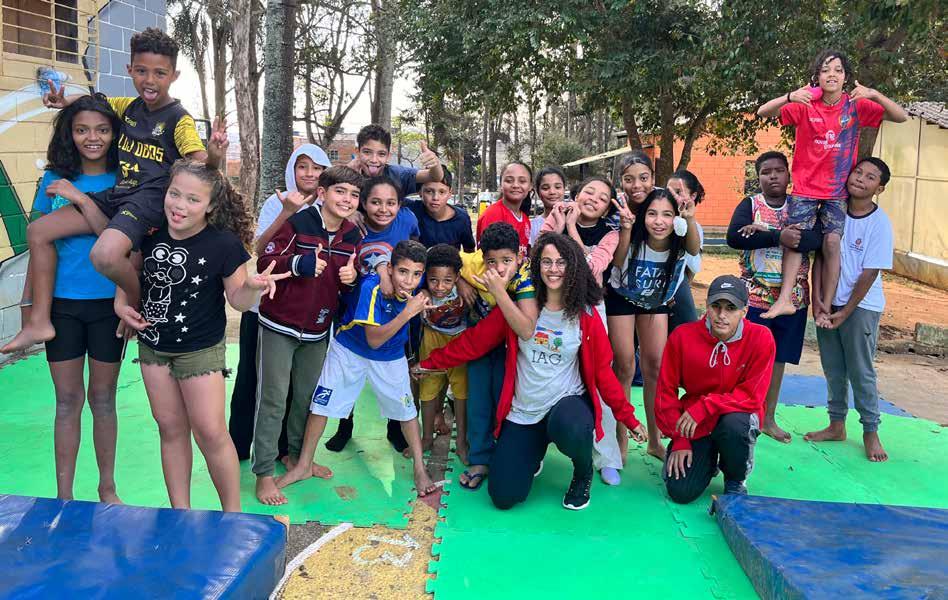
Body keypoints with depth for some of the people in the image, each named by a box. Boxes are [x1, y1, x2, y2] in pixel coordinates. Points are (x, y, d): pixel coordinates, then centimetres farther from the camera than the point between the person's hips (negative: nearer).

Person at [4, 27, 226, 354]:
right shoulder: (130, 106, 11)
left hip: (148, 199, -8)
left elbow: (201, 164, -17)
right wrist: (66, 101, 10)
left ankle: (137, 304, -2)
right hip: (118, 194, 8)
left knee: (105, 255, -35)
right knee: (38, 230, 6)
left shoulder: (179, 118, -9)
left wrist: (214, 154, -39)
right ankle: (39, 322, 8)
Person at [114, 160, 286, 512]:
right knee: (170, 428, 14)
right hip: (153, 345, 5)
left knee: (210, 432, -2)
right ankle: (180, 512, 28)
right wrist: (121, 302, -5)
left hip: (201, 348, -5)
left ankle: (232, 513, 18)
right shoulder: (150, 232, -9)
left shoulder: (224, 244, -20)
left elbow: (237, 300, -12)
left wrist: (252, 287, -33)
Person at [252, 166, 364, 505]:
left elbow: (349, 288, 13)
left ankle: (296, 455, 34)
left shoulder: (354, 237, 4)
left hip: (318, 330, 5)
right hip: (280, 325, -5)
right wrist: (299, 263, -31)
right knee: (273, 399, -2)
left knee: (307, 397, 14)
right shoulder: (297, 222, -13)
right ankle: (263, 473, 7)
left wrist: (351, 279, -11)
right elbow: (265, 261, -15)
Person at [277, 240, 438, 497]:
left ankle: (420, 468, 21)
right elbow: (374, 340, -33)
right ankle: (304, 466, 22)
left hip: (391, 356, 3)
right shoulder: (372, 286, -34)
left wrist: (420, 304, -15)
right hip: (350, 350, -2)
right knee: (322, 403, 4)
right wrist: (408, 312, -40)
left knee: (406, 409, 4)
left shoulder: (417, 286, -21)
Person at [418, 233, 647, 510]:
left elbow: (602, 370, 0)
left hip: (568, 401, -1)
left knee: (569, 428, -39)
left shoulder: (586, 315, -5)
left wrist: (628, 417, -2)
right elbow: (473, 341, 0)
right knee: (503, 496, -6)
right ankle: (534, 452, 29)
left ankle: (584, 473, -1)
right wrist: (430, 363, -1)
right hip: (522, 413, 2)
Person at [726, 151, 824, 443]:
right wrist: (778, 236, -26)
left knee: (778, 358, 11)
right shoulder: (750, 205, -1)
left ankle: (768, 419, 24)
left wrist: (762, 232, -24)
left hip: (793, 298, 3)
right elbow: (734, 237, -19)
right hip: (754, 296, -2)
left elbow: (815, 239, -16)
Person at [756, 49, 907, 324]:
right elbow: (762, 112, -9)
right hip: (805, 186, 0)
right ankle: (785, 299, -16)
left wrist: (875, 95, -19)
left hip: (837, 189, 1)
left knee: (832, 242, -8)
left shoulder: (857, 105, 2)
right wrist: (789, 97, -28)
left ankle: (825, 306, -3)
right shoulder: (805, 105, -1)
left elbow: (901, 116, -3)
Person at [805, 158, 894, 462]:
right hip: (830, 302, 4)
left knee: (860, 372, 1)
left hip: (861, 306, -4)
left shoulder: (880, 223, -11)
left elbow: (870, 274, -12)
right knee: (833, 369, 13)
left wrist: (846, 312, -12)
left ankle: (871, 432, 15)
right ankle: (836, 425, 27)